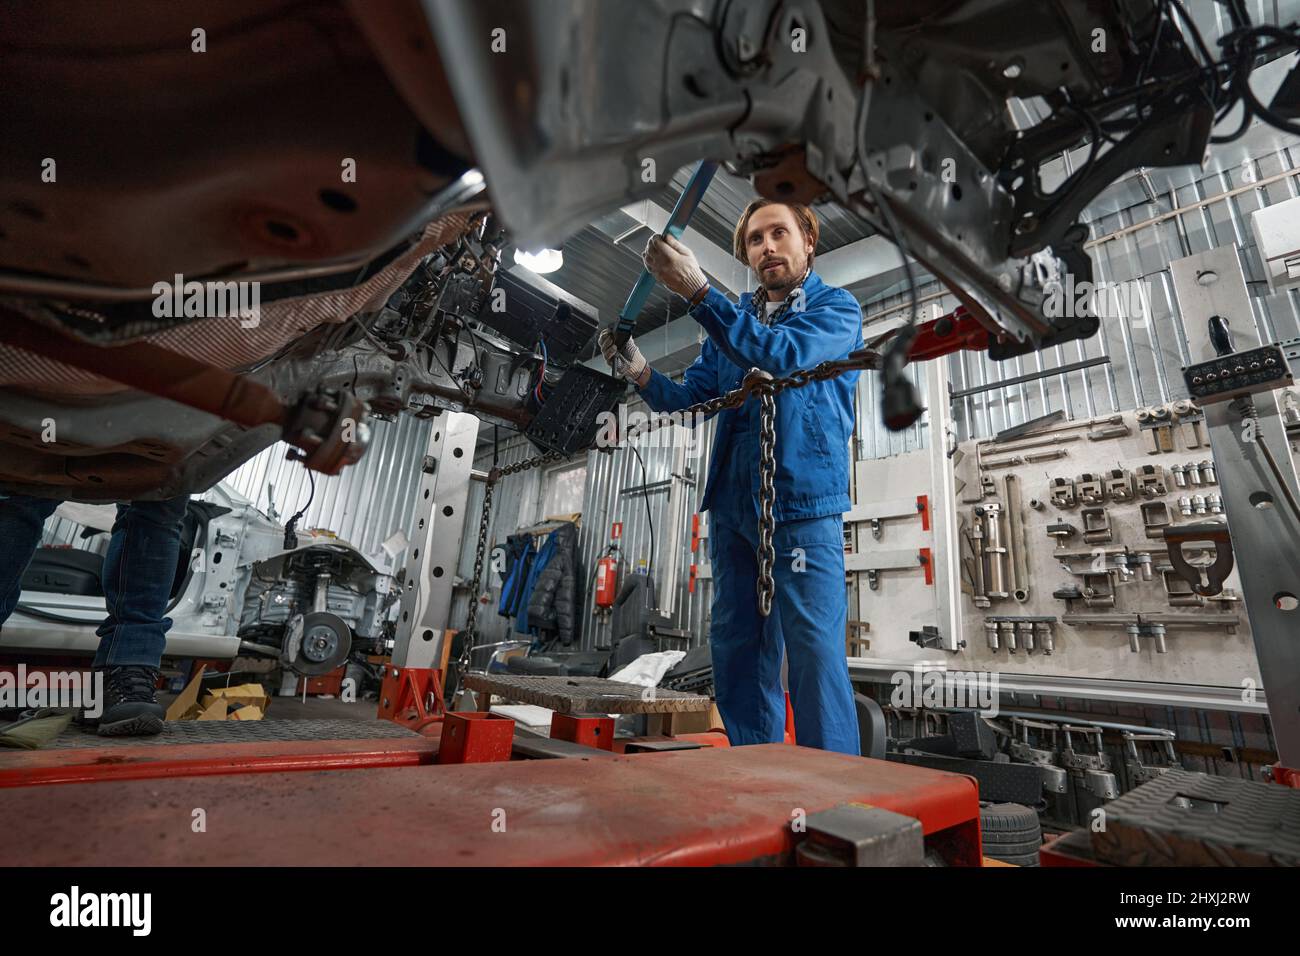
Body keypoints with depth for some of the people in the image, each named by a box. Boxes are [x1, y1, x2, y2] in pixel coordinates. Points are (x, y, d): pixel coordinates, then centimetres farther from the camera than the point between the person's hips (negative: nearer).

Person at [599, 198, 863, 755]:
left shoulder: (836, 308, 5)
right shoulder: (733, 319, 21)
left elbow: (782, 355, -16)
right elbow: (689, 395, 12)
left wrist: (697, 291, -22)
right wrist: (640, 373, -7)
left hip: (804, 504, -5)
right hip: (732, 505, 6)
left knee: (815, 652, -8)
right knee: (737, 649, 8)